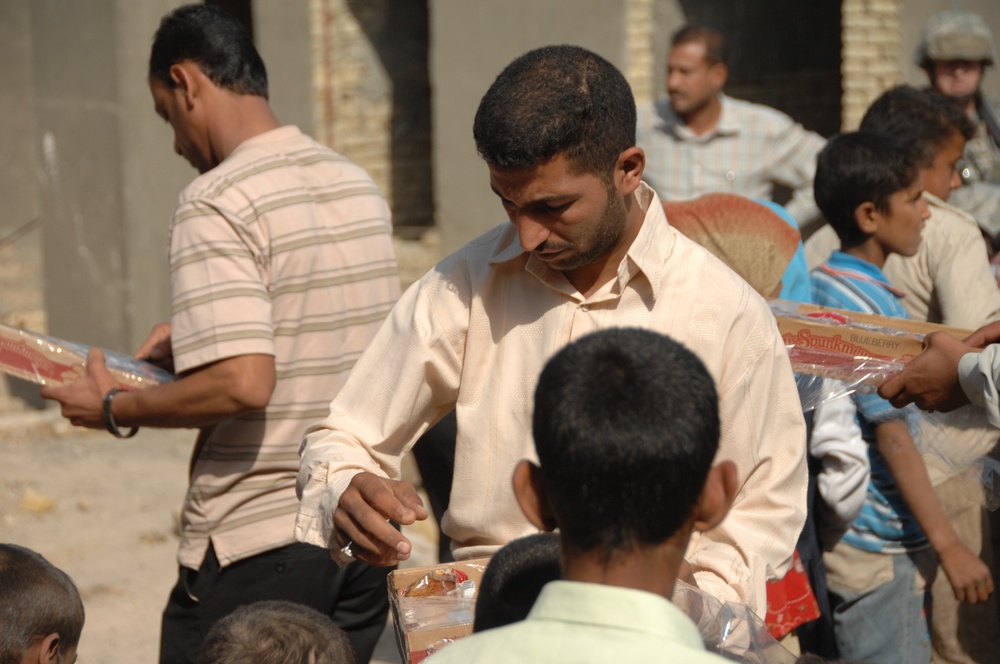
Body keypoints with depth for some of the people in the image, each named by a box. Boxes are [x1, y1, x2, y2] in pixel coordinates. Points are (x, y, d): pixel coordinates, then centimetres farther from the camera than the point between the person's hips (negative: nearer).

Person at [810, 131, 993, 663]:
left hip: (837, 530, 9)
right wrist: (948, 544, -23)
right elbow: (892, 434, -23)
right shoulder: (866, 305, -19)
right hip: (880, 543, -9)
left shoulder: (821, 285, 9)